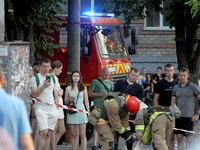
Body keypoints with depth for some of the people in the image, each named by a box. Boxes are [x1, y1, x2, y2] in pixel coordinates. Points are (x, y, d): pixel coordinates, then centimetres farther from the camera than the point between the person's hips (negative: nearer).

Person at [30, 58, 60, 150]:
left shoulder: (53, 79, 15)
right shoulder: (35, 78, 2)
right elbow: (34, 94, -9)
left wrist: (57, 109, 11)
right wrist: (43, 87, -21)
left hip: (52, 109, 5)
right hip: (41, 108, -4)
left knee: (48, 134, 4)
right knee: (44, 132, -17)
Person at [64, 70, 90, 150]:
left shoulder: (83, 88, 9)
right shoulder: (68, 88, 10)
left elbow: (86, 101, 11)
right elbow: (65, 101, 14)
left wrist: (88, 112, 4)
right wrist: (69, 99, -8)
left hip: (81, 110, -1)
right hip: (72, 111, 1)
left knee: (82, 134, -6)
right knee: (73, 134, 2)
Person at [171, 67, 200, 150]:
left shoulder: (193, 87, -3)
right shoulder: (176, 87, 11)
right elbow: (173, 102, 13)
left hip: (189, 117, -5)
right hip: (178, 116, 5)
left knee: (189, 139, -5)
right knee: (179, 138, 7)